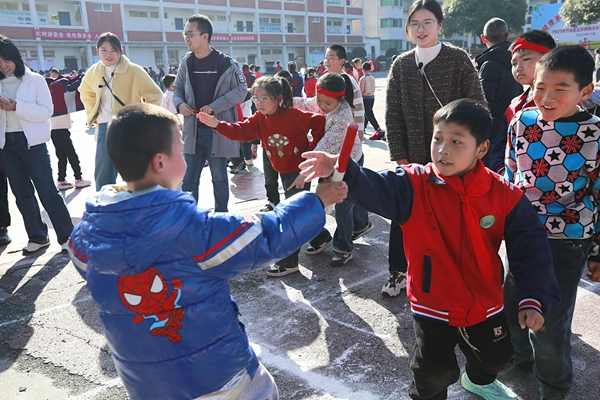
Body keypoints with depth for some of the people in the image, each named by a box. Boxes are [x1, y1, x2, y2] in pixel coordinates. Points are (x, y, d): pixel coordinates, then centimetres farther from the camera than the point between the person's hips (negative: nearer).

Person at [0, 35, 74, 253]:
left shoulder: (35, 80, -2)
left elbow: (46, 111, -10)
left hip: (32, 142, -5)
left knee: (47, 190, -5)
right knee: (22, 193, 9)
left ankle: (67, 236, 2)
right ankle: (37, 237, 19)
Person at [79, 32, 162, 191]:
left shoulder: (134, 71, -9)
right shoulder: (94, 71, 6)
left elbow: (155, 95, -6)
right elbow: (85, 92, 25)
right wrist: (92, 114, 13)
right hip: (105, 129, 4)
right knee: (103, 177, 7)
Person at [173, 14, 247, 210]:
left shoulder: (226, 63, -8)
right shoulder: (186, 62, 6)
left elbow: (241, 90, -8)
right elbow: (177, 88, 16)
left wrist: (214, 106, -16)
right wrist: (180, 103, -6)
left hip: (218, 129, -4)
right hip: (192, 129, 4)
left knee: (219, 175, 8)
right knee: (189, 177, 10)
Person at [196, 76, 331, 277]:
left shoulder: (293, 115, -22)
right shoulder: (259, 119, -3)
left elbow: (319, 122, -22)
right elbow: (240, 131, -15)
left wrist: (312, 147, -20)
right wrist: (216, 124, -29)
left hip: (300, 171, -8)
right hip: (284, 172, 8)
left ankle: (289, 261, 4)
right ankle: (321, 237, 43)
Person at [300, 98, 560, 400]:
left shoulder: (504, 194, -14)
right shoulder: (415, 185, -19)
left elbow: (530, 246, -8)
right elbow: (374, 188, -36)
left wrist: (534, 299, -15)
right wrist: (341, 171, -56)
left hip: (485, 304, 3)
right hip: (432, 305, -3)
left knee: (495, 356, 28)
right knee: (434, 371, 9)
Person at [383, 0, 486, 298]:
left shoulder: (458, 60, -4)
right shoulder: (401, 65, 5)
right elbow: (392, 114, 4)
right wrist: (399, 156, -2)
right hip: (412, 158, 3)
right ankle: (398, 271, 25)